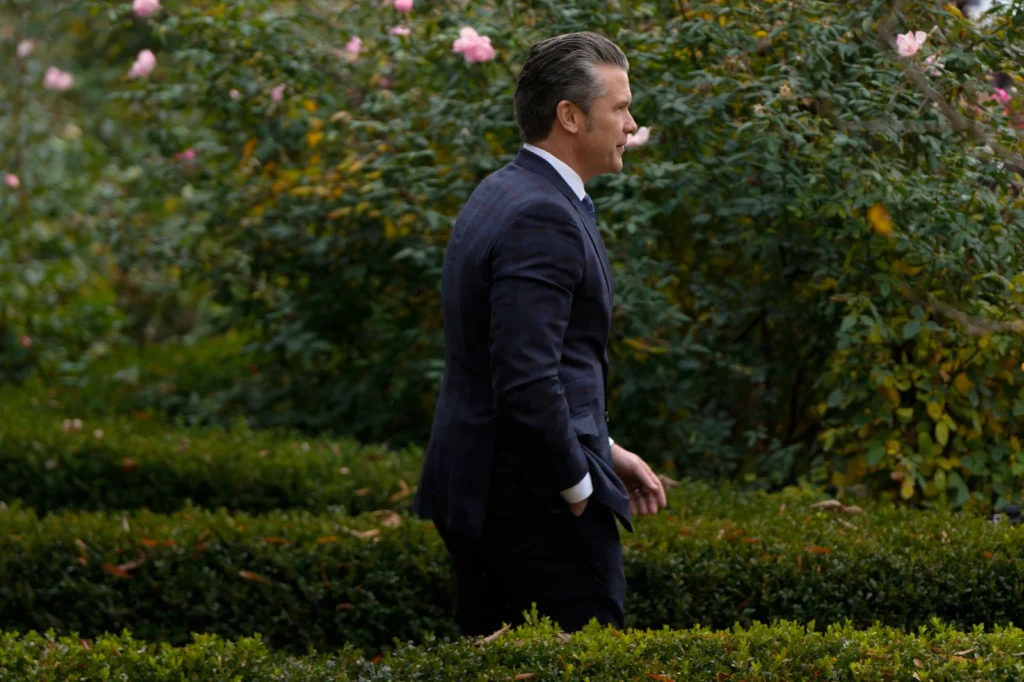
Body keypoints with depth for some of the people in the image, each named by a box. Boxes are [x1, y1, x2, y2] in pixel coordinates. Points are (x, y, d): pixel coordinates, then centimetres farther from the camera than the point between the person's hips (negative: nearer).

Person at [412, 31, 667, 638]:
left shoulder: (502, 195, 14)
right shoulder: (543, 218, -18)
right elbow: (527, 382, -25)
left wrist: (603, 449, 17)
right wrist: (577, 488, -14)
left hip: (477, 492, 10)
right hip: (536, 504, -10)